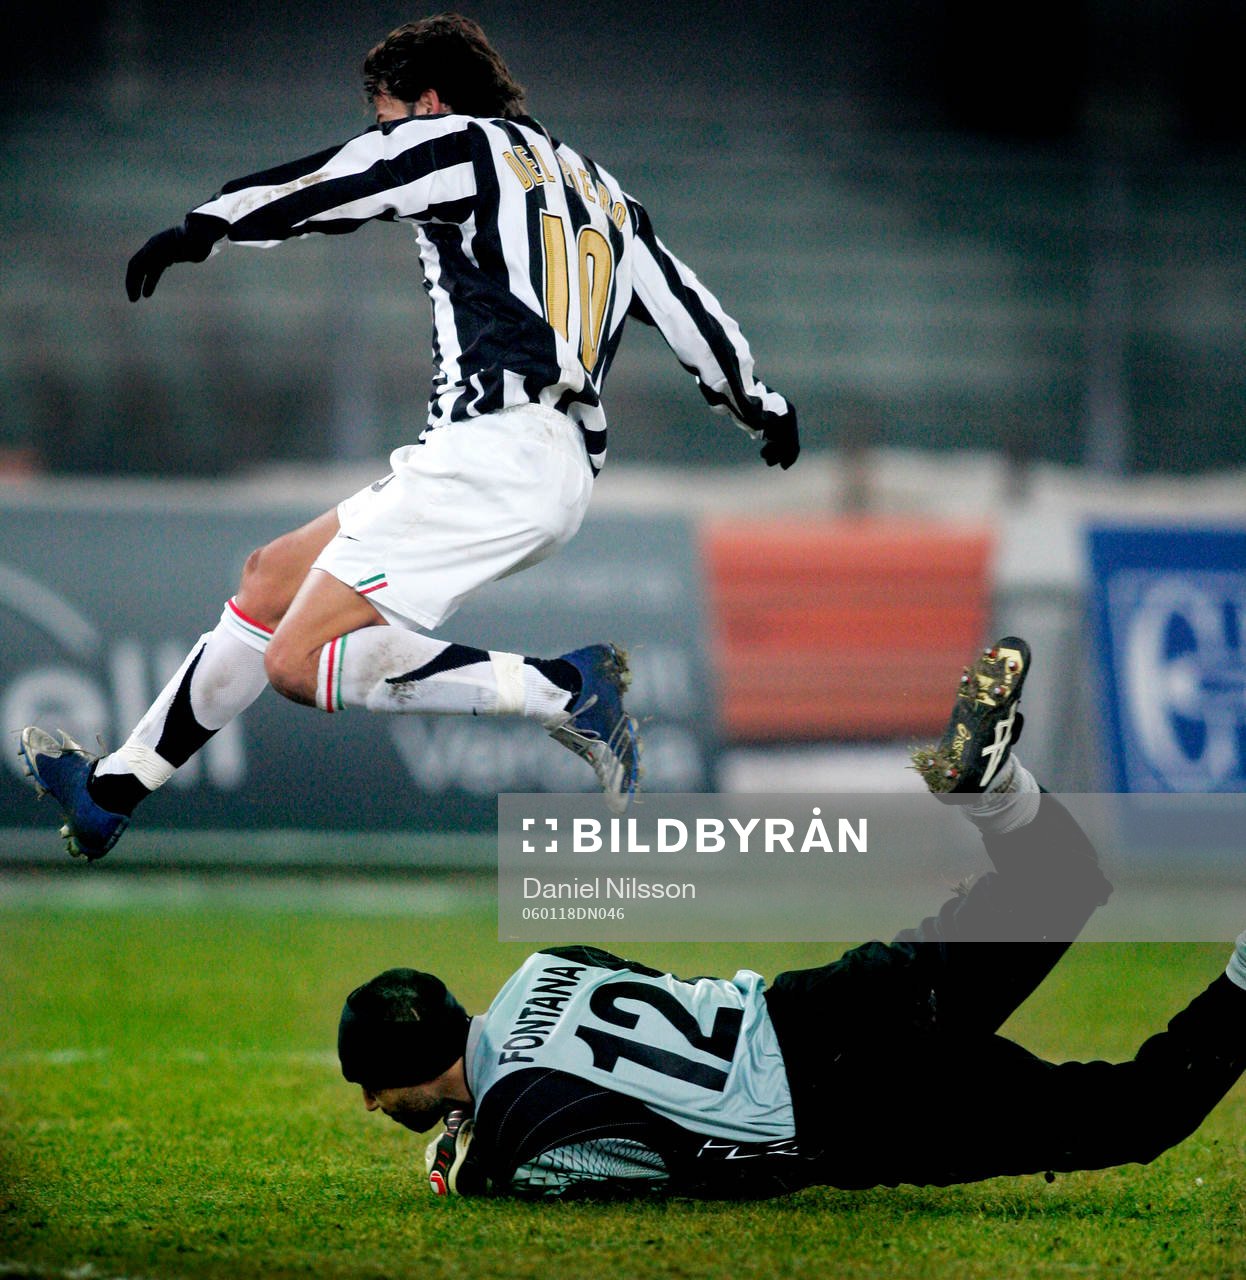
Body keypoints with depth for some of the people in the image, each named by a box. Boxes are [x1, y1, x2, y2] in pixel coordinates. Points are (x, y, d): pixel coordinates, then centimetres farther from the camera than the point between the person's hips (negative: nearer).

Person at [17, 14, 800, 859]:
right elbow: (689, 310, 33)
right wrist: (763, 409, 47)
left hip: (492, 453, -10)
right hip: (563, 468, 10)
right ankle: (110, 793, 19)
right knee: (275, 575, 16)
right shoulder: (601, 192, 26)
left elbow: (316, 187, 0)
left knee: (299, 661, -14)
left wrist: (199, 231, 13)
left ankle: (566, 692, -19)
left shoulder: (461, 145, 3)